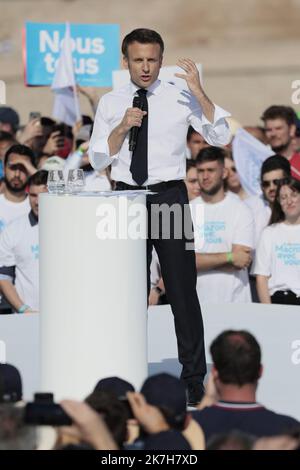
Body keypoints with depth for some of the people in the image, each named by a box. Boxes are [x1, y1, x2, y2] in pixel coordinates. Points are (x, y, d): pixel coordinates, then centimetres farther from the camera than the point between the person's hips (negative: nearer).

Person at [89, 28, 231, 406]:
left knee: (182, 287, -3)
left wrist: (199, 93, -18)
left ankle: (193, 376, 3)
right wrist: (123, 127, -12)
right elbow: (97, 159, 3)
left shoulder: (180, 98, 2)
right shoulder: (110, 103, 7)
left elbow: (221, 137, -8)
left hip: (170, 197, -2)